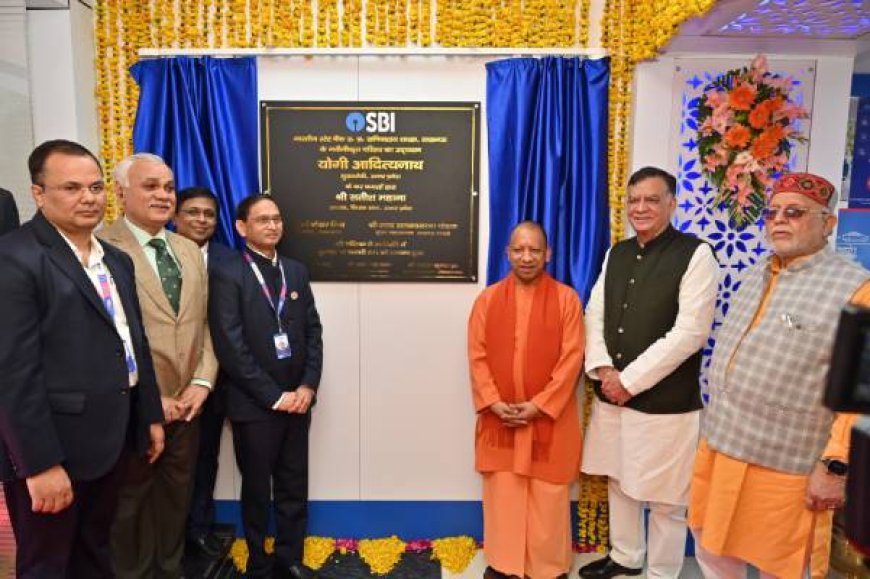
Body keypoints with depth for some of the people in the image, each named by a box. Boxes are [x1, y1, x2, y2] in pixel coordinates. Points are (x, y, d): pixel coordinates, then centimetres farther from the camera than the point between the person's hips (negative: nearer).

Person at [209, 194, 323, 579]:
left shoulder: (296, 271, 9)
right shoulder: (227, 275, -7)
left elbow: (313, 331, 8)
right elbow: (231, 348, -13)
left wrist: (308, 385, -4)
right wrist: (274, 396, -14)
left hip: (298, 399, 4)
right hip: (254, 405, -4)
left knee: (294, 487, 14)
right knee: (257, 490, 13)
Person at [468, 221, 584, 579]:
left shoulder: (566, 299, -4)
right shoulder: (487, 299, 2)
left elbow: (572, 358, -8)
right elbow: (477, 356, 0)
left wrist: (539, 404, -13)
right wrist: (493, 402, -10)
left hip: (549, 415, -1)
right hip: (499, 415, 2)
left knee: (547, 496, 8)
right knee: (501, 492, 11)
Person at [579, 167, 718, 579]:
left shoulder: (696, 254, -10)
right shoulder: (616, 254, 9)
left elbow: (689, 333, -17)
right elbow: (595, 314, 10)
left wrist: (629, 380, -16)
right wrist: (603, 368, -6)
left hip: (666, 401, -6)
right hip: (611, 394, 6)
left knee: (665, 500, 7)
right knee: (619, 482, 20)